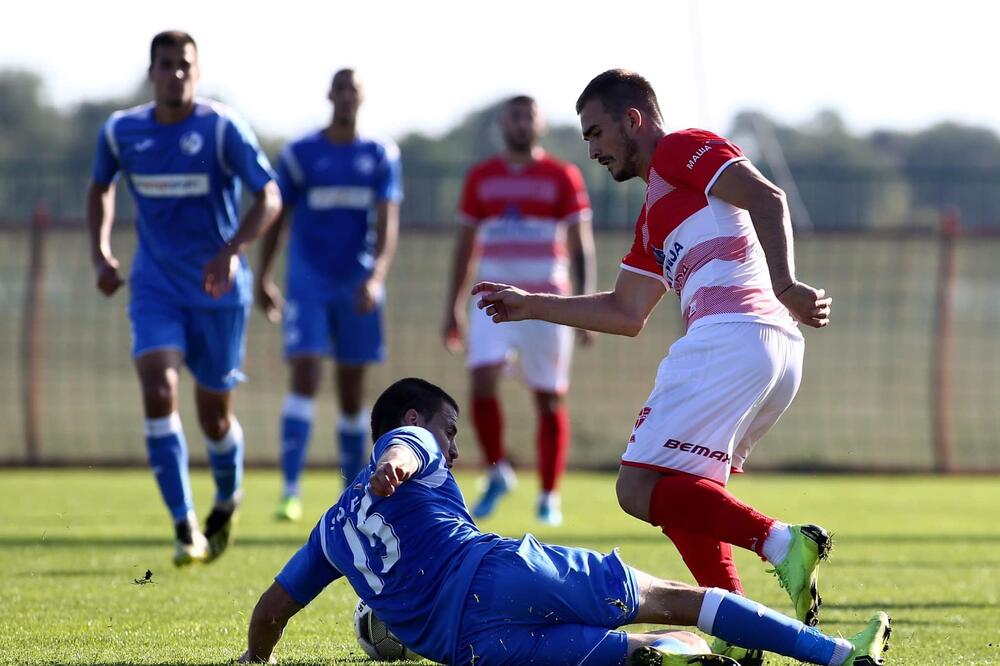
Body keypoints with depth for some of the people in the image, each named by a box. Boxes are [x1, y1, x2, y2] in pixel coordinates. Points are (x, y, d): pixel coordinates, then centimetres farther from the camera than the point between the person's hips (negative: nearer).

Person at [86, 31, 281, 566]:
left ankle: (226, 501, 39)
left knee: (213, 415, 7)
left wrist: (231, 252, -29)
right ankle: (185, 528, -17)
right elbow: (101, 189, 19)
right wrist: (100, 253, 6)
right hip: (155, 290, 2)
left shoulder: (222, 129, -11)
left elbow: (269, 198, -14)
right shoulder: (121, 132, 0)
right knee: (158, 392, -20)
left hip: (218, 290, -2)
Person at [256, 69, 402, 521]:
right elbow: (275, 217, 9)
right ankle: (290, 491, -18)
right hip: (308, 284, -2)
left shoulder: (381, 157, 3)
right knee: (305, 378, -15)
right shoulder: (299, 154, 1)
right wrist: (263, 278, 8)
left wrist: (376, 277, -19)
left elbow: (388, 224, -5)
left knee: (352, 391, 8)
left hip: (358, 288, 2)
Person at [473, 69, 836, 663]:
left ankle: (780, 542, -27)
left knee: (642, 488, -12)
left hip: (732, 336, -10)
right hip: (779, 350, 10)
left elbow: (767, 199, -12)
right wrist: (530, 305, 38)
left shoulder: (682, 149, 5)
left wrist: (784, 285, -27)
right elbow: (625, 313, 36)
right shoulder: (656, 212, 32)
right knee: (688, 490, 18)